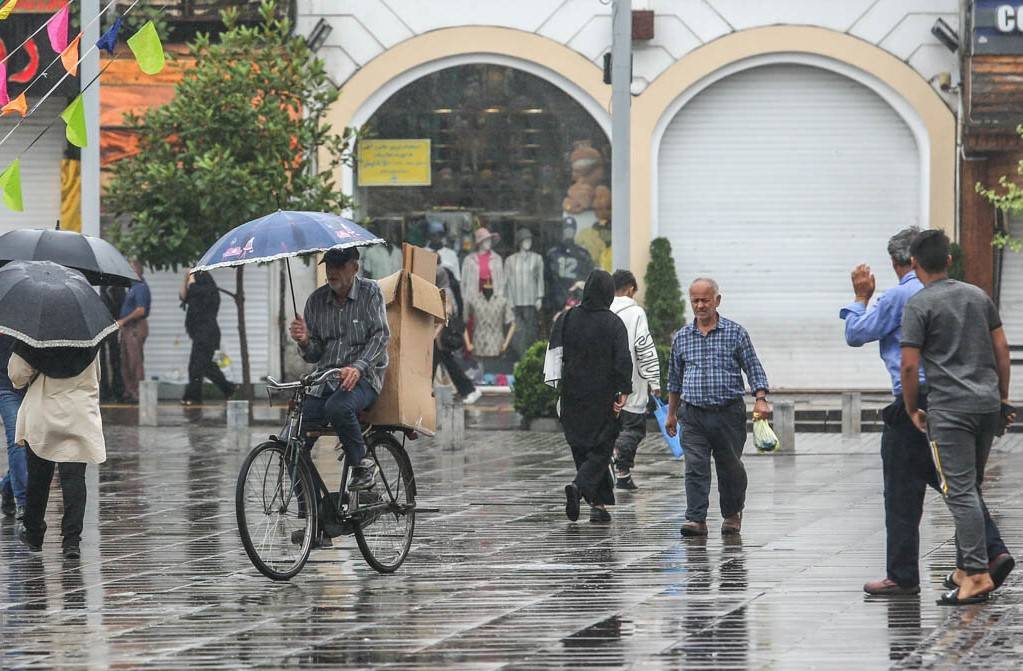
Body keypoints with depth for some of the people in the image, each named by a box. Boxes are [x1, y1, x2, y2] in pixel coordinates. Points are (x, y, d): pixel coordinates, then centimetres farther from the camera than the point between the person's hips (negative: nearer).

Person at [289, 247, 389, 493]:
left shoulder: (370, 292, 0)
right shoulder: (316, 300, 9)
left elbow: (380, 335, -11)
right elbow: (313, 355, 11)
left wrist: (358, 367, -27)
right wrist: (304, 342, -14)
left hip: (363, 378, -4)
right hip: (324, 380, 4)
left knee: (338, 407, -39)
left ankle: (363, 465, -16)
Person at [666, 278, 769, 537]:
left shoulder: (735, 333, 1)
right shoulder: (682, 337, 10)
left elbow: (753, 368, 1)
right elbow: (675, 378, 19)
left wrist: (760, 399, -13)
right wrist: (671, 414, 21)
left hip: (728, 413, -1)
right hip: (693, 414, 1)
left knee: (730, 467, 8)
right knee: (695, 467, -11)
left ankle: (732, 514, 28)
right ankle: (696, 520, -14)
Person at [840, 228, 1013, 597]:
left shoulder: (898, 296, -10)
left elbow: (856, 334, -3)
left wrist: (861, 297, 10)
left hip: (914, 403, -7)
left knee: (902, 495, 0)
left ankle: (902, 576, 4)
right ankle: (993, 551, -2)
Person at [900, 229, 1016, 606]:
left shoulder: (918, 305, -7)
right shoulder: (978, 296, 12)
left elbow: (909, 365, -11)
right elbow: (1001, 349, 13)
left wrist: (912, 409, 2)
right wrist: (1003, 398, 21)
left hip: (949, 409, -6)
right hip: (988, 404, 7)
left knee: (960, 492, -9)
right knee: (971, 487, 15)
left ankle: (978, 575, -16)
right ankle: (964, 569, 18)